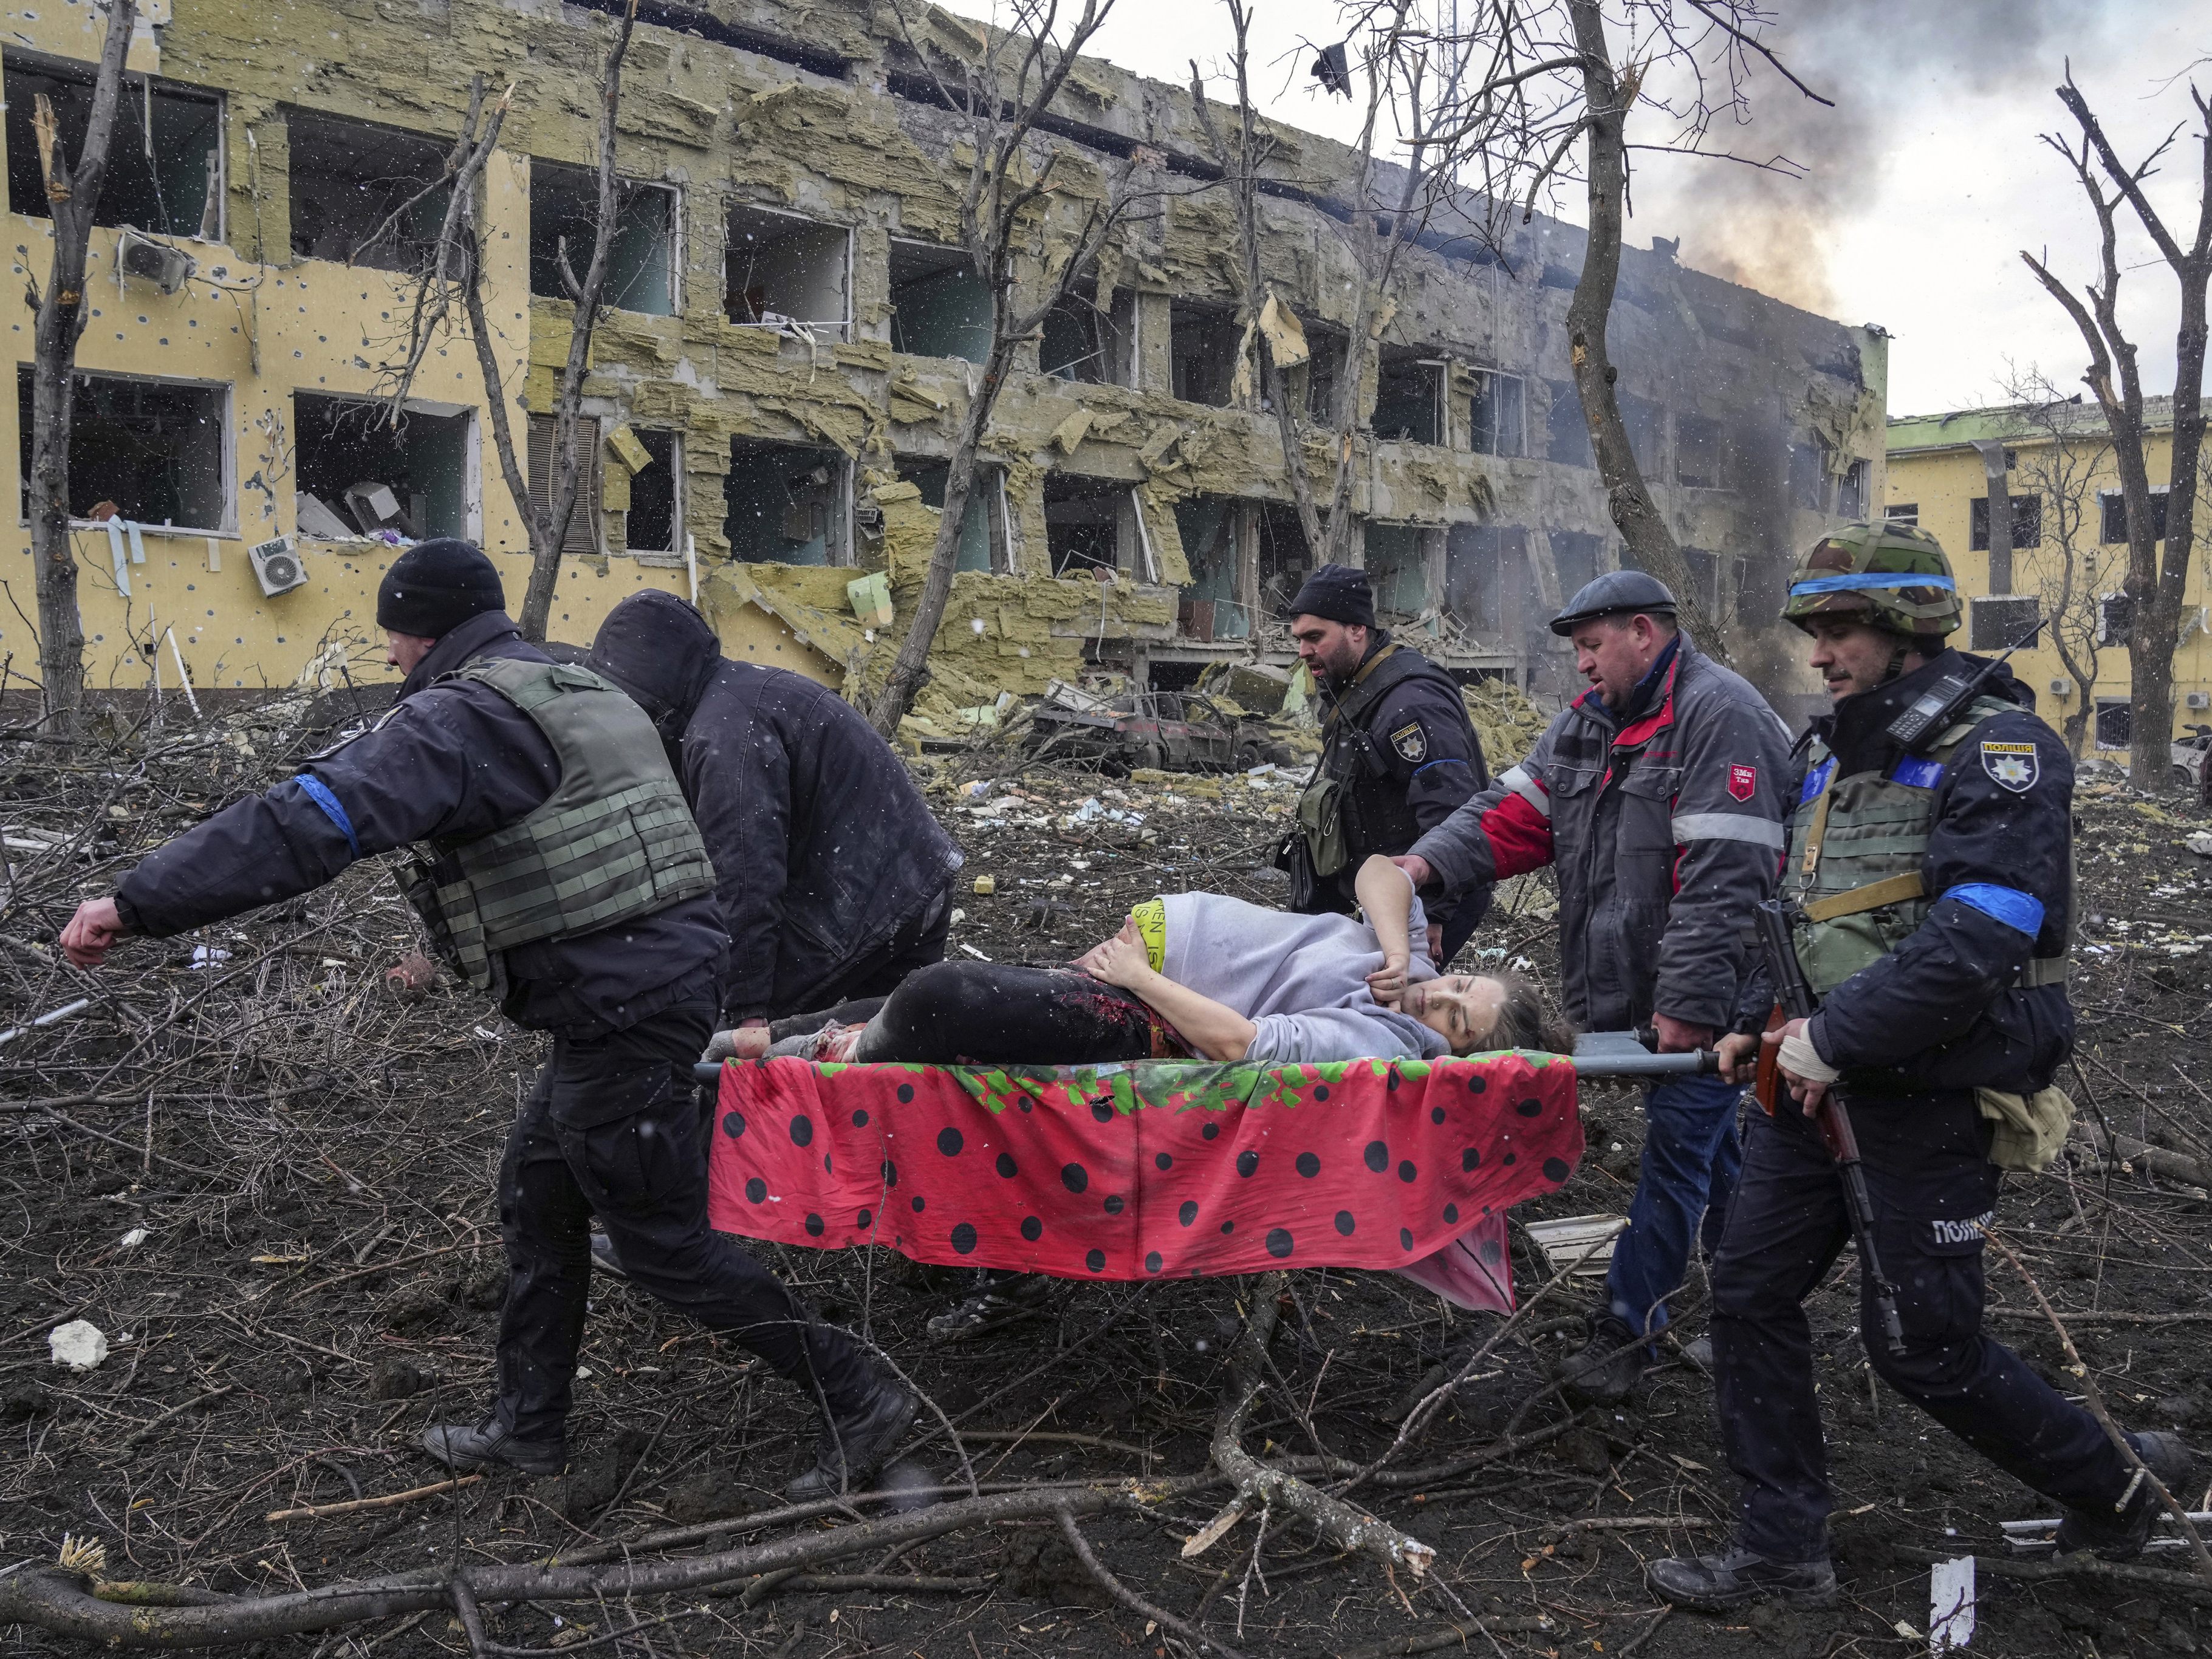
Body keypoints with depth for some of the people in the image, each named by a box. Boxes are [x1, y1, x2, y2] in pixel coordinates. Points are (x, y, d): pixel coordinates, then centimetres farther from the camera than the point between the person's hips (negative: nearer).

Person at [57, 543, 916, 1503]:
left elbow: (314, 821, -24)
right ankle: (528, 1426, 33)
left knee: (665, 1240, 3)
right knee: (537, 1190, 21)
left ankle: (858, 1404, 11)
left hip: (621, 1010, -10)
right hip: (671, 968, 10)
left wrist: (137, 904, -23)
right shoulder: (583, 694, 16)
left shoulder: (459, 718, -14)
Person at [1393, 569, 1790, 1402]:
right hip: (1639, 986, 9)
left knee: (1679, 1146, -2)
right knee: (1710, 1142, 20)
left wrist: (1688, 1004, -25)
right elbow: (1514, 810, 5)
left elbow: (1722, 879, -23)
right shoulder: (1588, 720, 12)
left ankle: (1628, 1323, 7)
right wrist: (1430, 861, -13)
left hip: (1704, 992, -9)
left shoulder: (1716, 715, -17)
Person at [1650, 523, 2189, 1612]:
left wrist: (1836, 1039, -23)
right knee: (1751, 1295, 6)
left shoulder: (1996, 748, -15)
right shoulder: (1830, 749, 11)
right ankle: (1781, 1552, 18)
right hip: (1817, 1078, 8)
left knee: (1921, 1345, 1)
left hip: (1932, 1096, -8)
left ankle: (2112, 1485, 28)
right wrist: (1761, 1023, 8)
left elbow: (1979, 938, -26)